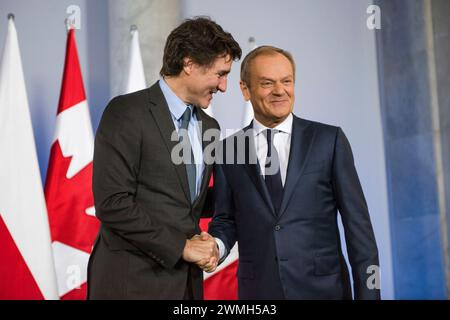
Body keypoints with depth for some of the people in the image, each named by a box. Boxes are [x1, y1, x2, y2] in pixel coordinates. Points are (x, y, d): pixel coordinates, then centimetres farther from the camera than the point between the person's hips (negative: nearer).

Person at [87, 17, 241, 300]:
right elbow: (112, 202, -17)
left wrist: (203, 244, 0)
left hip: (186, 280, 6)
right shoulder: (127, 112, -11)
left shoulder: (209, 127, 11)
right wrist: (180, 246, -14)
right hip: (133, 281, -6)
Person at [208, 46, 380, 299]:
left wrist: (368, 293, -6)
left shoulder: (329, 139, -2)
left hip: (322, 287, -1)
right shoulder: (228, 152, 2)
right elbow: (226, 220, 9)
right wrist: (216, 246, -13)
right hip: (259, 290, 1)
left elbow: (357, 223, -3)